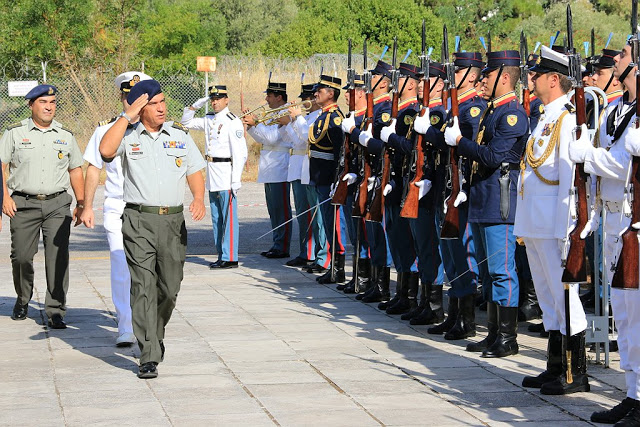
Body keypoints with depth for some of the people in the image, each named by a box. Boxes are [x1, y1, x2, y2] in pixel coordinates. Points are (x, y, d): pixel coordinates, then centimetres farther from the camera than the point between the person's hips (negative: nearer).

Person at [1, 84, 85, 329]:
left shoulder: (65, 136, 13)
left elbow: (75, 170, 19)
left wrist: (81, 203, 12)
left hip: (57, 204, 1)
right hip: (23, 204, -1)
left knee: (58, 258, -8)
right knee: (21, 256, 1)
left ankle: (55, 312, -4)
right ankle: (22, 300, 27)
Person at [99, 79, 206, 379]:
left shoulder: (179, 135, 12)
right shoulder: (129, 135, 3)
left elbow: (195, 172, 13)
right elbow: (106, 151, -18)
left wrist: (199, 199, -6)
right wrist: (127, 116, -13)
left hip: (173, 220, 3)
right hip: (139, 221, -3)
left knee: (170, 287, 9)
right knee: (143, 287, -10)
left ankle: (156, 335, 37)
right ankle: (149, 356, -11)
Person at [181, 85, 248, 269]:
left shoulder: (233, 122, -9)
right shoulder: (209, 120, 14)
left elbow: (240, 153, -13)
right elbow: (186, 122, 26)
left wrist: (236, 179, -18)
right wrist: (196, 105, 11)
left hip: (226, 174, -8)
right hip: (212, 174, 8)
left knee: (228, 218, -6)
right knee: (217, 218, 11)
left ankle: (230, 258, -5)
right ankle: (221, 256, 17)